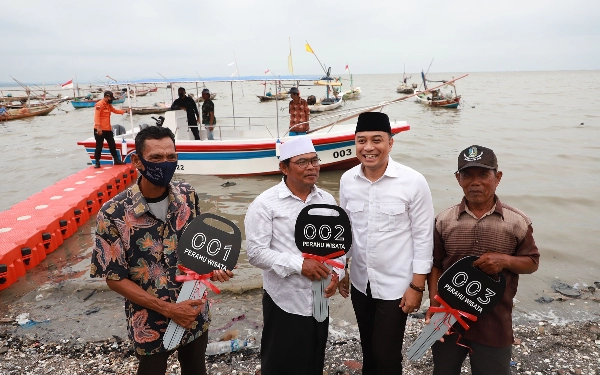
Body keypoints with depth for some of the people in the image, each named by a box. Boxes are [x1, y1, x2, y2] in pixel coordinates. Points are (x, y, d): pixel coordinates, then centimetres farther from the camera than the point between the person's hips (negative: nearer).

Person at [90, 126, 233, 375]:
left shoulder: (188, 196, -9)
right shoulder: (113, 214, -22)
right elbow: (114, 278, -14)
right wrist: (167, 309, -18)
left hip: (195, 313, 4)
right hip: (150, 322, -3)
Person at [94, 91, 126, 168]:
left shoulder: (109, 105, 15)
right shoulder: (99, 104, -15)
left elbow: (115, 110, 32)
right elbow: (96, 116, -22)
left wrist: (124, 111, 28)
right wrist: (98, 127, -27)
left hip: (108, 129, 9)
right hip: (100, 130, -9)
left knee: (112, 145, 14)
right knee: (99, 146, -2)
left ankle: (116, 160, 24)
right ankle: (97, 162, 6)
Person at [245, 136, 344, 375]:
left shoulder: (328, 201, 4)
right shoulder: (266, 203, -12)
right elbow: (256, 252, -16)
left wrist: (336, 273, -7)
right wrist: (299, 265, -22)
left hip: (320, 301, 5)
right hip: (284, 302, -4)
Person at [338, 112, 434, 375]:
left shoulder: (413, 182, -16)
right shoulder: (347, 180, -4)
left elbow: (423, 236, -11)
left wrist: (417, 285, -10)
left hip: (396, 285, -4)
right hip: (360, 282, 4)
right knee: (368, 350, 21)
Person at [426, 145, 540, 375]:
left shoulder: (517, 222, -7)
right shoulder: (444, 220, -4)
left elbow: (532, 262, 3)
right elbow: (435, 265, 1)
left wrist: (505, 260, -18)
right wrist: (434, 304, -8)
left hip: (494, 324, -1)